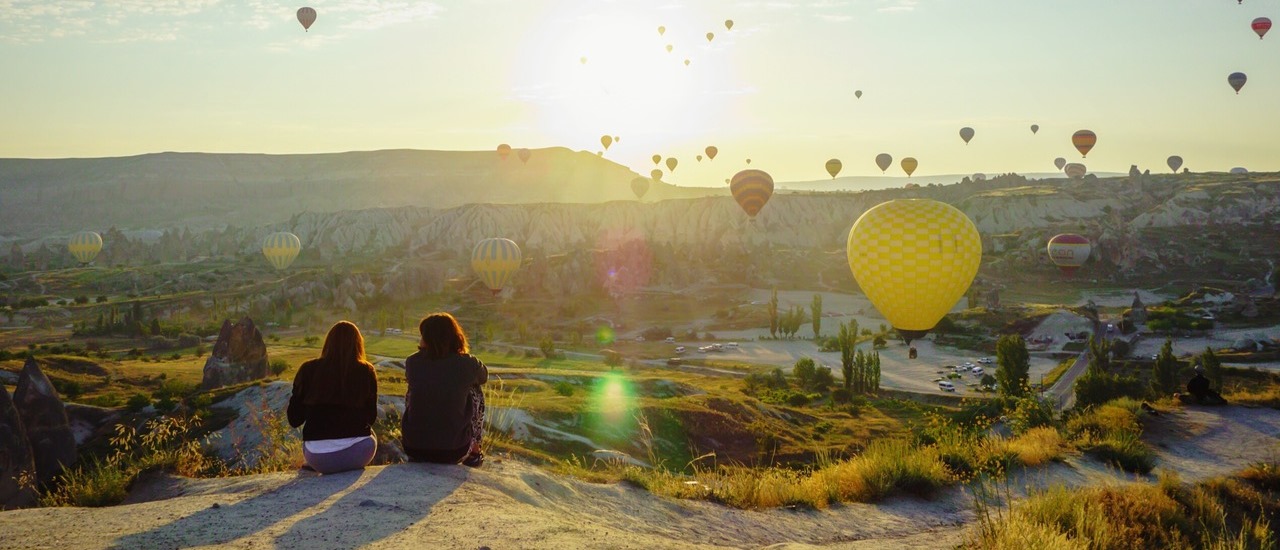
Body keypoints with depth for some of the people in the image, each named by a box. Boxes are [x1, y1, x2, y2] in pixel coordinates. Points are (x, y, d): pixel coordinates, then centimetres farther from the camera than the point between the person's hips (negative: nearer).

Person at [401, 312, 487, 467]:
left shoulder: (412, 362, -5)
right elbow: (484, 377, 18)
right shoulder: (467, 364, -7)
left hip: (413, 448, 2)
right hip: (454, 452, -1)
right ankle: (474, 453, 30)